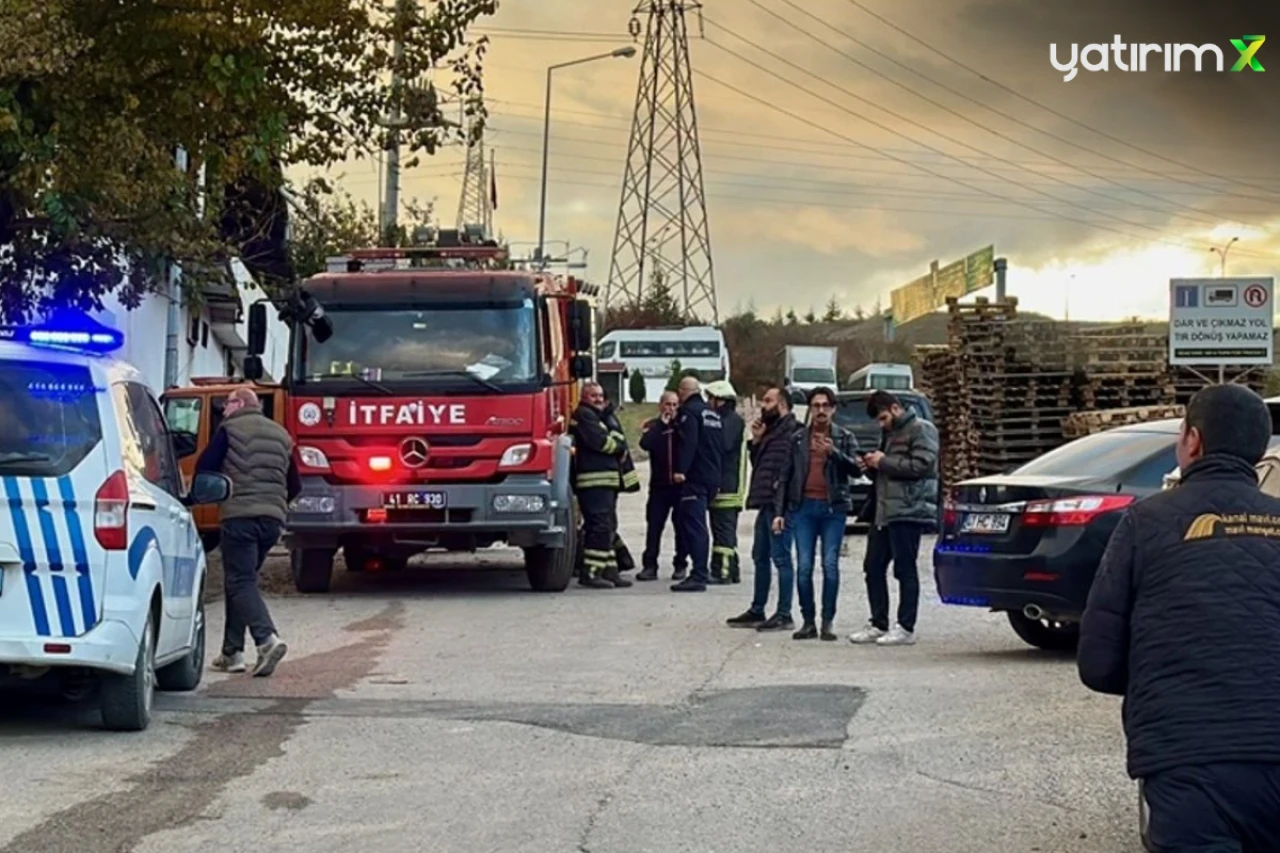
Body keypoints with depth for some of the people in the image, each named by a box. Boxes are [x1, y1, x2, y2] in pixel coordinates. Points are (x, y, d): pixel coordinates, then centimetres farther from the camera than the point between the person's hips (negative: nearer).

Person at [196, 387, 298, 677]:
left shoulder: (230, 429, 1)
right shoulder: (281, 434, 19)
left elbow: (204, 468, -5)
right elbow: (294, 485, 20)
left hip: (240, 515, -6)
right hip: (274, 517, 6)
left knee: (240, 582, -7)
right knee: (242, 580, 16)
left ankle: (267, 638, -28)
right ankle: (232, 651, 15)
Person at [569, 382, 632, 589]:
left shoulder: (599, 416, 27)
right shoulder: (584, 415, -6)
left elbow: (617, 443, 23)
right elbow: (599, 441, -16)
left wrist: (618, 445, 1)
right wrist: (619, 444, 1)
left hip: (607, 481, 11)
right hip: (594, 480, -11)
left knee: (608, 527, 12)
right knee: (599, 526, -15)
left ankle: (609, 570, 16)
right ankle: (590, 572, -15)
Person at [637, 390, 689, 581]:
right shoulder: (653, 426, 6)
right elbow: (646, 444, -14)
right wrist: (662, 424, -14)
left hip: (681, 484, -1)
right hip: (659, 485, 1)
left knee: (681, 526, 3)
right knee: (654, 525, -1)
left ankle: (681, 565, 11)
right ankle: (649, 565, 1)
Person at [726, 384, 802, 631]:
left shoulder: (791, 429, -11)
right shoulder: (771, 430, 21)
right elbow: (758, 462, 22)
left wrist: (782, 484, -19)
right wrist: (756, 439, 10)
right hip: (766, 502, 11)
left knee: (780, 557, -8)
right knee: (760, 557, 15)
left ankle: (784, 615, -5)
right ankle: (757, 611, 23)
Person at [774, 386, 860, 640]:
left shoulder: (844, 438, 7)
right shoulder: (799, 439, 12)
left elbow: (855, 468, -6)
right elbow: (785, 477, 13)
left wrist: (834, 452, -23)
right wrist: (779, 511, 7)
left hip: (833, 508, -2)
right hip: (804, 507, 2)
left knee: (830, 565, -5)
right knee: (804, 567, -1)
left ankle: (828, 622, 1)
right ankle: (808, 621, 6)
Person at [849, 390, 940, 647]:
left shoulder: (921, 430, -5)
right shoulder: (890, 433, 24)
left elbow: (921, 465, -17)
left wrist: (883, 462, -11)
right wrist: (873, 464, 9)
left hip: (907, 511, -9)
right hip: (884, 511, 9)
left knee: (905, 569, -6)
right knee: (873, 567, 8)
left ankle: (906, 628, -2)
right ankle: (878, 625, 14)